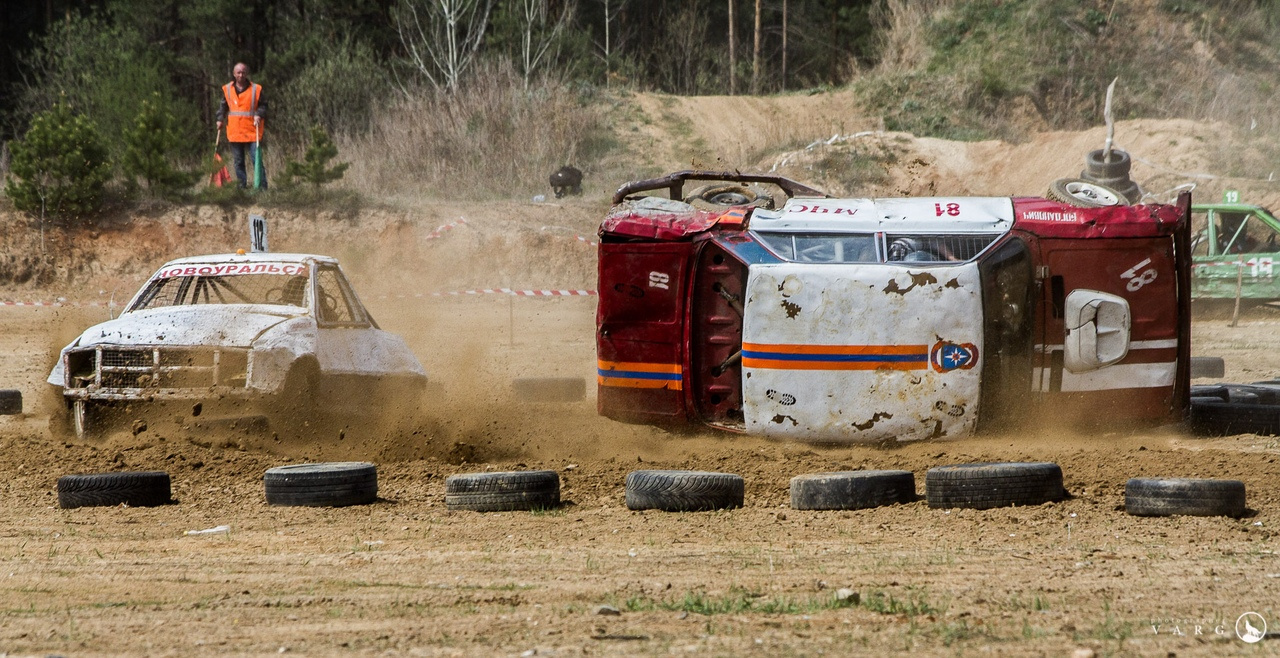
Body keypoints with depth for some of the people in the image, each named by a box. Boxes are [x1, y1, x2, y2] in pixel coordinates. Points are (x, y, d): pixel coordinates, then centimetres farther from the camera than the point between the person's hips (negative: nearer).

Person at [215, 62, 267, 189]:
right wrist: (220, 119, 6)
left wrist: (259, 115, -14)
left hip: (252, 131, -3)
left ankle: (262, 186, -6)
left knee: (256, 159, -9)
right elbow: (223, 106, 18)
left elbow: (263, 106, 4)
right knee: (238, 162, 8)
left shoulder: (256, 89, 0)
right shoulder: (227, 89, 8)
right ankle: (242, 187, 16)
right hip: (234, 133, 3)